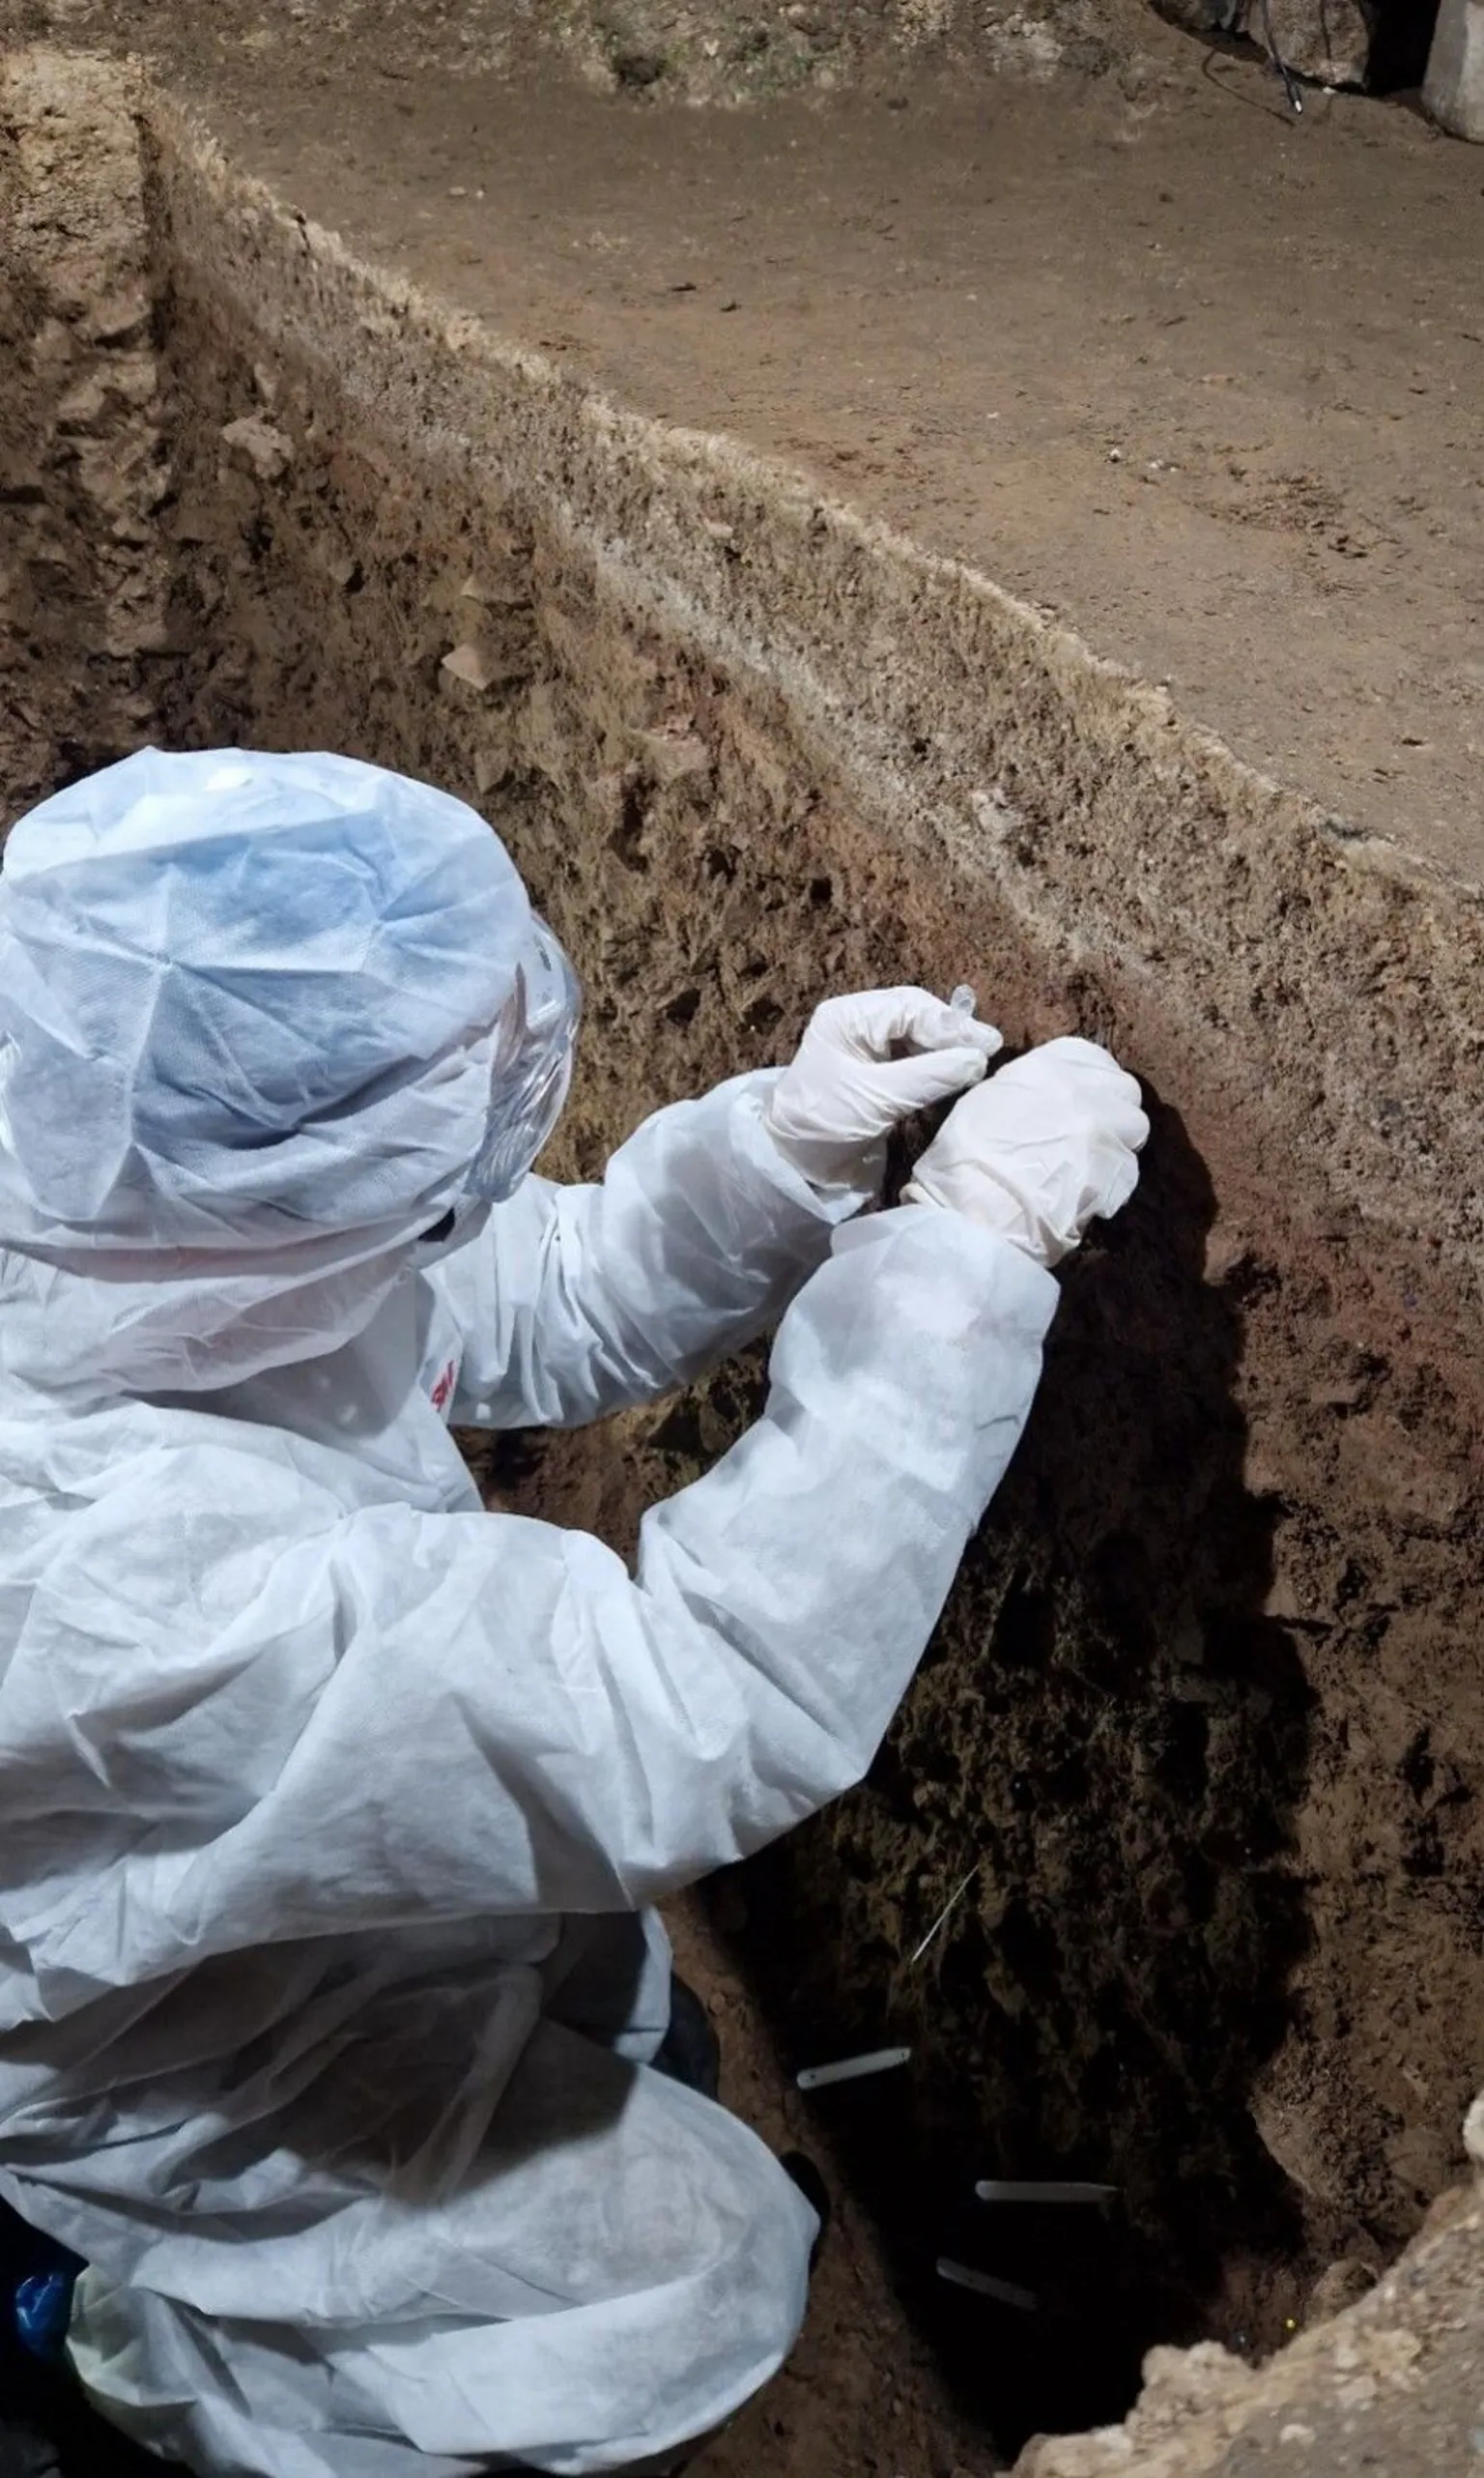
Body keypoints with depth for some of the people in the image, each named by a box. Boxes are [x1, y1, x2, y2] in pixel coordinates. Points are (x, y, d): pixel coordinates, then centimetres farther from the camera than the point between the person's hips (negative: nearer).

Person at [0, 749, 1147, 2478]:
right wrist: (969, 1246, -40)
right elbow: (706, 1719, -44)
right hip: (153, 2068, -7)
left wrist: (782, 1148, -25)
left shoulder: (155, 1199, -23)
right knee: (707, 2261, 3)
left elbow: (539, 1312, -7)